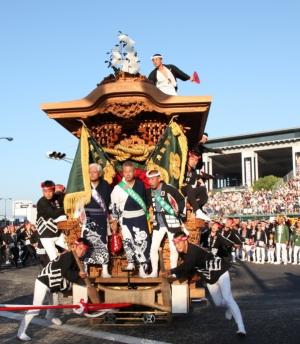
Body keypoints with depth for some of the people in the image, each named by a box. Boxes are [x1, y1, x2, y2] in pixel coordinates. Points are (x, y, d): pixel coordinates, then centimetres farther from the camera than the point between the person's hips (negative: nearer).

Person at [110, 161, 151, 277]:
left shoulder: (140, 184, 3)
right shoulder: (118, 188, -3)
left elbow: (145, 200, 14)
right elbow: (114, 205, 1)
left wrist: (148, 215, 16)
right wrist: (115, 220, 2)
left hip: (140, 217, 1)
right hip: (126, 219, 0)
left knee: (143, 241, -6)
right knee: (128, 241, 7)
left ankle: (142, 268, -3)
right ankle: (131, 262, 28)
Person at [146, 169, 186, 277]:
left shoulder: (169, 189, -16)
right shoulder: (149, 191, -1)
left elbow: (182, 200, -6)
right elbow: (148, 204, 17)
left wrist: (181, 214, -5)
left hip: (172, 223, -4)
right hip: (158, 224, 4)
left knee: (173, 248, 5)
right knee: (153, 248, 1)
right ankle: (154, 272, 13)